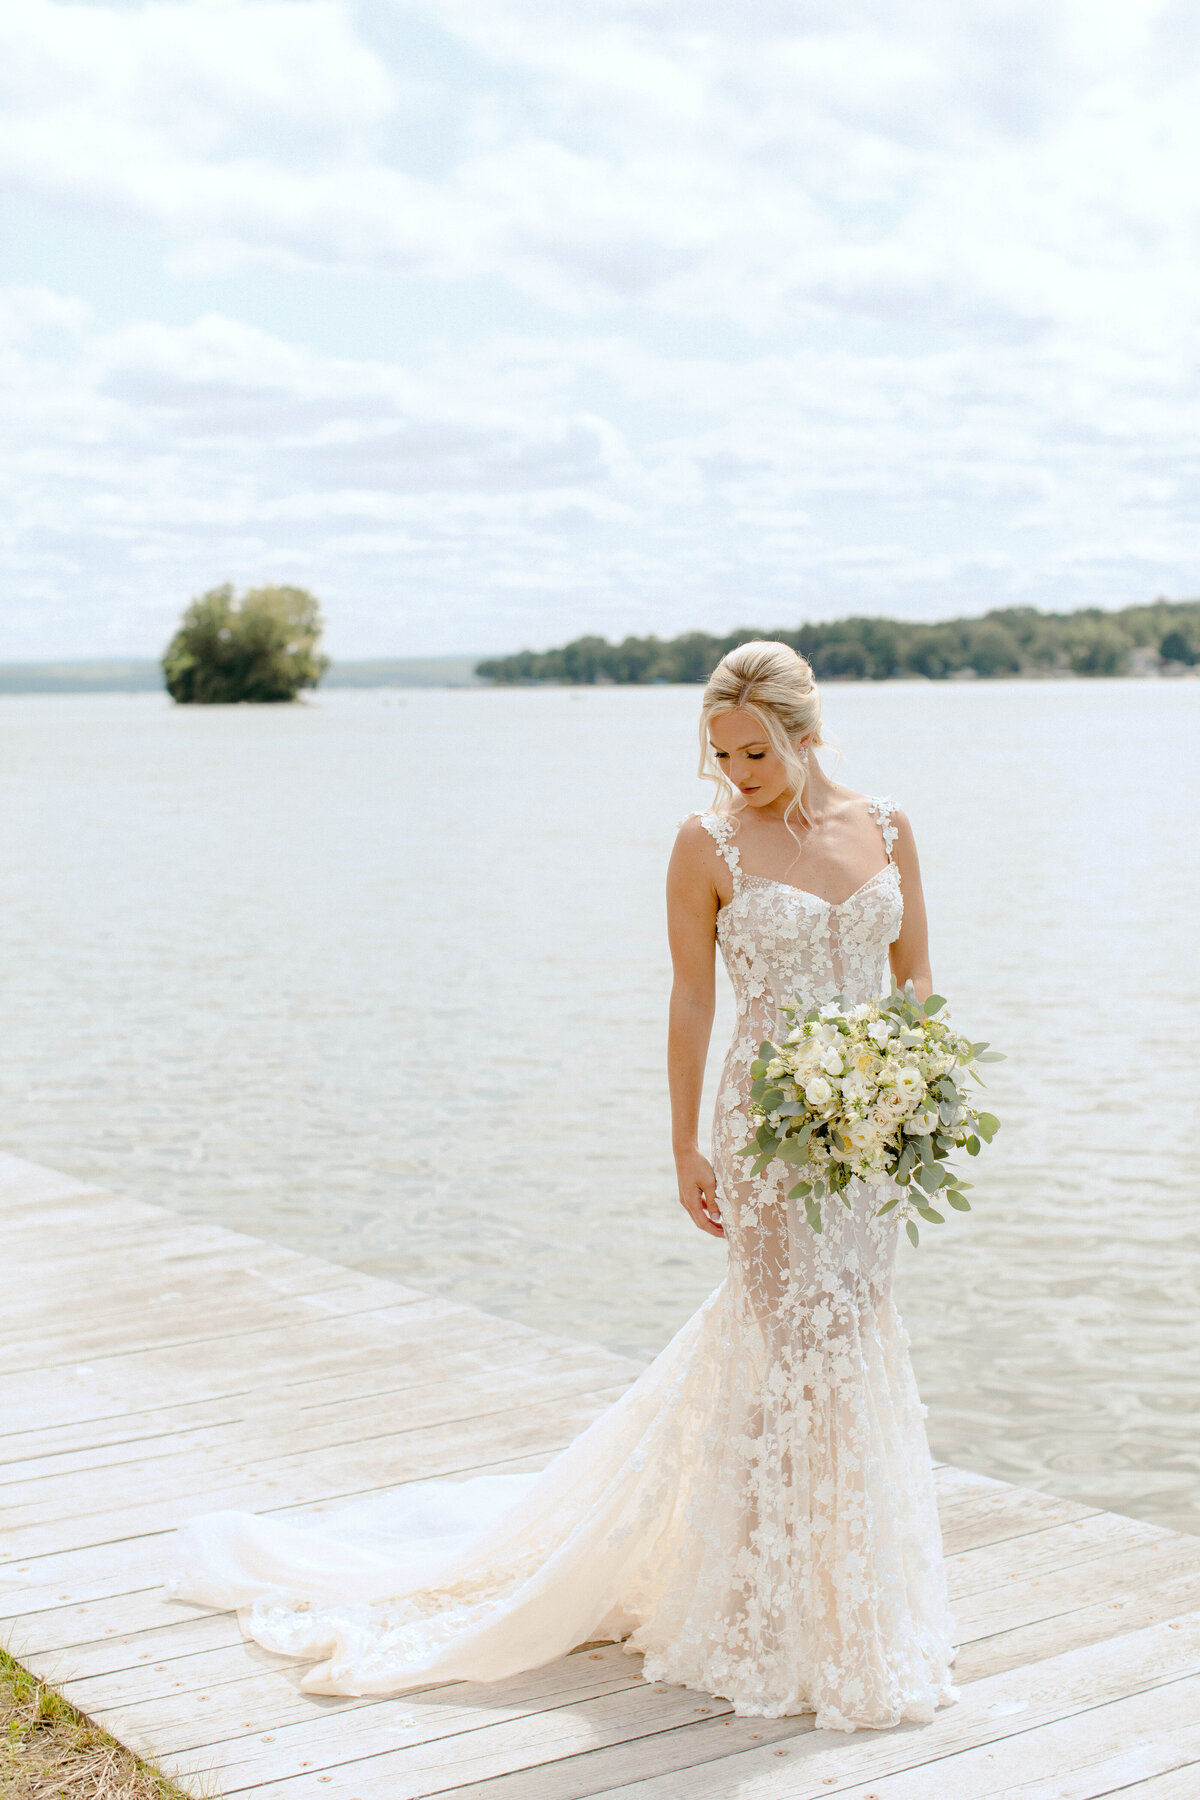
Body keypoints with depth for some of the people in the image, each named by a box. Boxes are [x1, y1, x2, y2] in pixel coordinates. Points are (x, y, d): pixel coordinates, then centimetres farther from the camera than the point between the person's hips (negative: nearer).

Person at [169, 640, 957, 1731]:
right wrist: (686, 1148, -3)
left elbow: (916, 982, 8)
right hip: (771, 1120, -4)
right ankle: (808, 1632, 14)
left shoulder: (887, 830, 4)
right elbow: (693, 1001, -4)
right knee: (802, 1342, -1)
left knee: (819, 1335, 11)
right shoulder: (709, 845, -7)